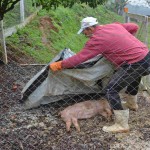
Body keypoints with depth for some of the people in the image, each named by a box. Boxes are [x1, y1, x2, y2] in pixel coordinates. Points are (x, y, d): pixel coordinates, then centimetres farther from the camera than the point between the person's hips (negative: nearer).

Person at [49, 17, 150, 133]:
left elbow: (79, 58, -13)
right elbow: (134, 27, 21)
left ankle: (122, 125, 1)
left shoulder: (97, 39, -14)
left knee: (111, 91, -5)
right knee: (133, 79, 36)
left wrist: (58, 65, -4)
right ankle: (132, 104, 59)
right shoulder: (115, 26, 9)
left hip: (136, 64, -10)